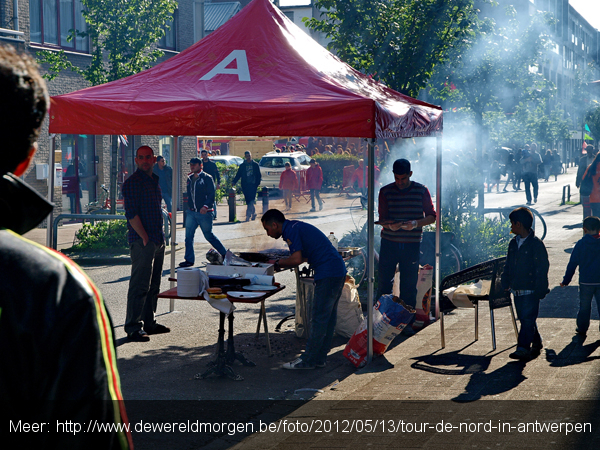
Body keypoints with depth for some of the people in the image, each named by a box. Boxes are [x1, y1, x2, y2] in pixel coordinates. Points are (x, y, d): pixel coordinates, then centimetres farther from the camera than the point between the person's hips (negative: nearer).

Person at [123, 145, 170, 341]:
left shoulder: (154, 180, 16)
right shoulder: (132, 182, -10)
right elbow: (131, 214, -16)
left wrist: (161, 236, 17)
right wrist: (144, 237, -19)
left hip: (158, 240, 9)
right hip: (142, 241, -9)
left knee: (153, 285, 14)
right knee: (140, 285, -9)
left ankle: (149, 323, 23)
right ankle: (133, 327, -5)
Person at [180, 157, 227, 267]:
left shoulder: (207, 178, -7)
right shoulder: (190, 178, 13)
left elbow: (211, 195, -14)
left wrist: (206, 206, -28)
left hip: (204, 212, -6)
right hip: (191, 212, 6)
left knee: (209, 236, 3)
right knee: (188, 236, -1)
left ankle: (224, 254, 20)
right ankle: (189, 259, 5)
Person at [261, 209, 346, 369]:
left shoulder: (290, 231, -10)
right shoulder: (296, 226, 21)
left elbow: (297, 259, -19)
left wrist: (277, 263, -3)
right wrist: (280, 264, 19)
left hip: (328, 274, -10)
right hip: (338, 271, 10)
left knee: (318, 318, -5)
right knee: (328, 317, 12)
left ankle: (309, 360, -1)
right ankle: (320, 357, 18)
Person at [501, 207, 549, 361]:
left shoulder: (536, 244, -10)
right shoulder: (513, 243, 13)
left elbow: (543, 267, -11)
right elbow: (508, 266, 21)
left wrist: (540, 289, -14)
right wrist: (505, 283, 13)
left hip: (531, 290, -7)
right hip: (517, 289, 7)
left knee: (527, 319, -11)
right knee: (525, 319, 12)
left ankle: (523, 349, -15)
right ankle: (536, 343, 26)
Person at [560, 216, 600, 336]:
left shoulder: (581, 244, -6)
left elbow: (572, 264, -2)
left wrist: (566, 280, 5)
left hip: (585, 282, 0)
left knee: (584, 306, 12)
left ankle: (582, 329, 19)